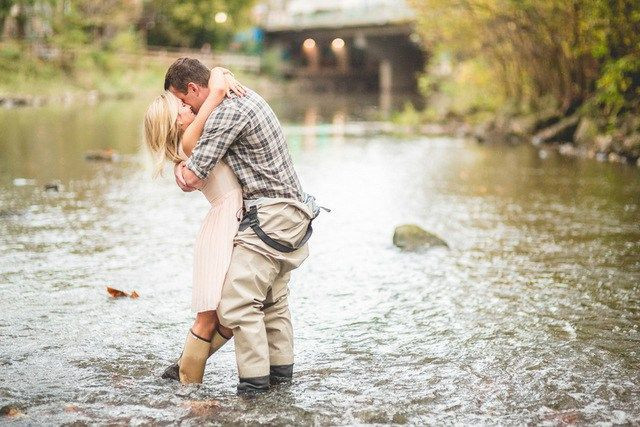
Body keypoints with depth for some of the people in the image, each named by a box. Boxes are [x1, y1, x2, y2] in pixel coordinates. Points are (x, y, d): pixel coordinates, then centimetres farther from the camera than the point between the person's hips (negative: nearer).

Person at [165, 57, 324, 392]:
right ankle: (281, 368, 22)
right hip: (292, 214, 11)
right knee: (274, 299, 17)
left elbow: (192, 180, -18)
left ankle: (255, 379, -10)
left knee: (237, 301, -11)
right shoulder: (246, 97, 15)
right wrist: (182, 164, 5)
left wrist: (188, 170, 7)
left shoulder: (228, 111, -16)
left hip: (269, 217, -11)